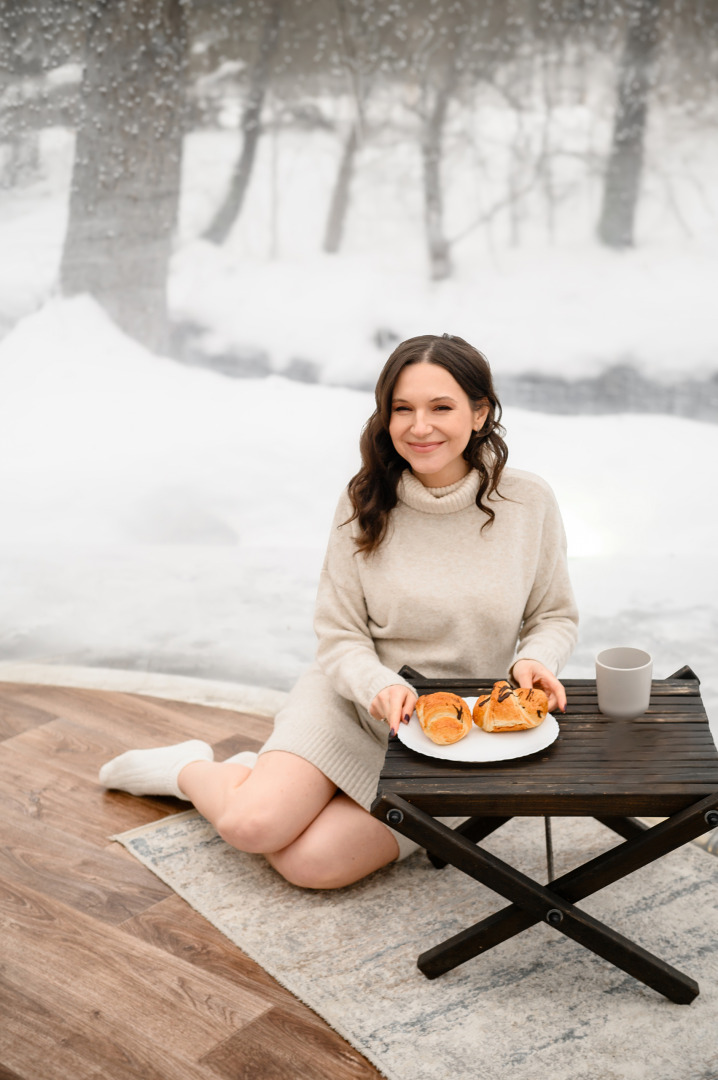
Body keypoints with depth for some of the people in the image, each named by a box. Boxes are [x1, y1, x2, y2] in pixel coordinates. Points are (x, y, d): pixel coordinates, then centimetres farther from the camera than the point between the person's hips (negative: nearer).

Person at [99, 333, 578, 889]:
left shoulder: (528, 501, -8)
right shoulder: (366, 503, -8)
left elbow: (555, 617, 4)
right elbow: (340, 635, -4)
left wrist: (534, 660, -18)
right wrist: (381, 687, -25)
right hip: (354, 700, 0)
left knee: (310, 862, -19)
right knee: (252, 825, -22)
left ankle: (254, 772, 13)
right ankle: (193, 769, 14)